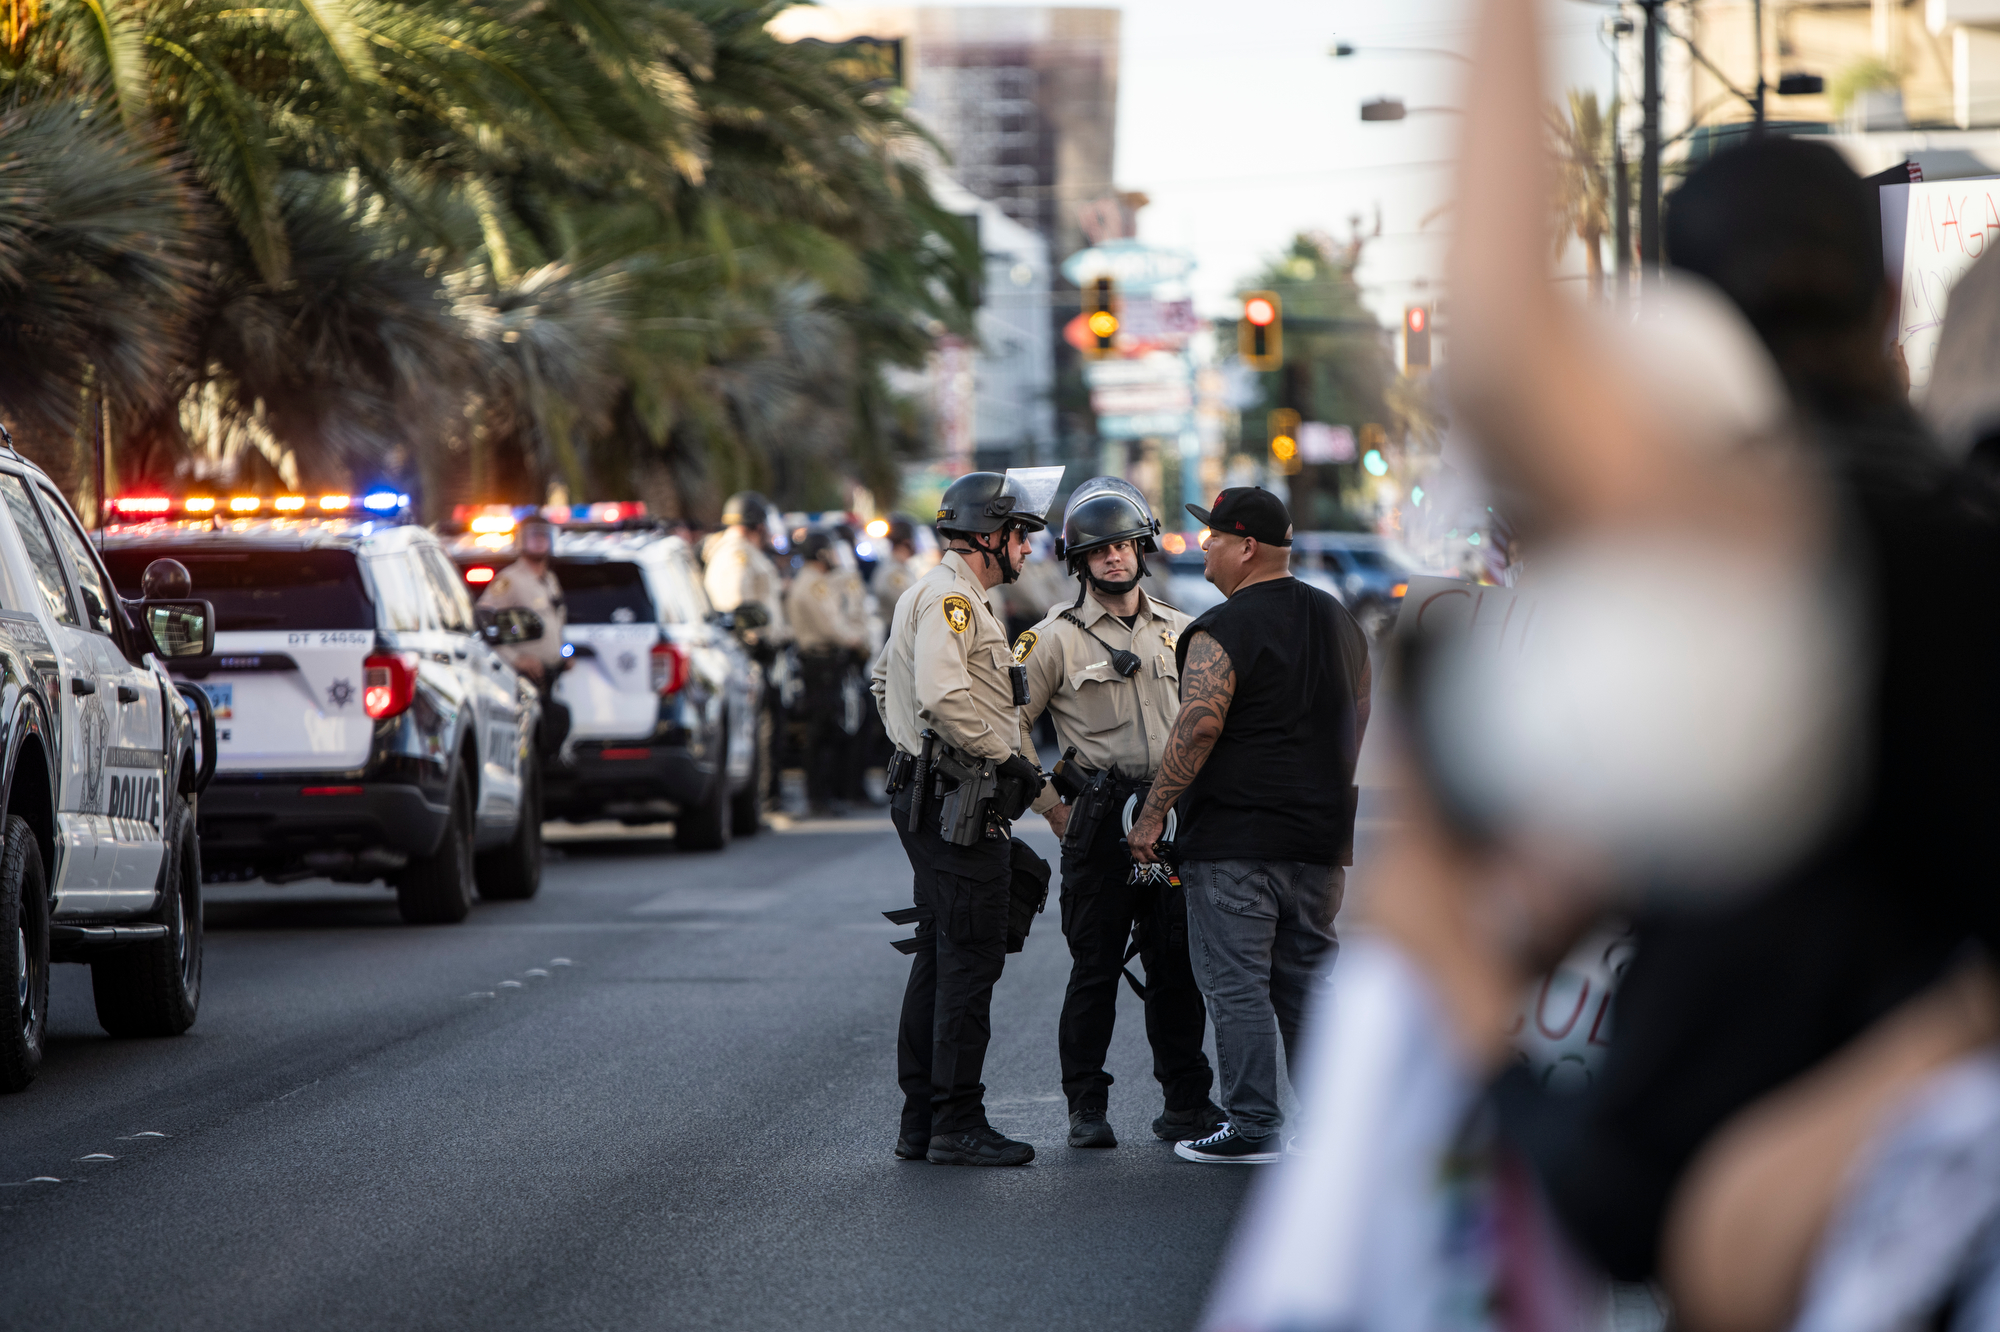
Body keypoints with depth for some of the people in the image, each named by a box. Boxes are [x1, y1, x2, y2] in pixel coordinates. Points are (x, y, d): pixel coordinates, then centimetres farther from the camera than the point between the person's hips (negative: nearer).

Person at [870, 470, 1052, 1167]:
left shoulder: (931, 595, 21)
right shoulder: (951, 596, -14)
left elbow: (884, 679, 33)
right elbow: (944, 696, -27)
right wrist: (1009, 758, -19)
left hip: (925, 792, 11)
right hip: (958, 801, -11)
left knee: (939, 959, 13)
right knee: (970, 960, -9)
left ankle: (920, 1122, 16)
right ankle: (957, 1124, -9)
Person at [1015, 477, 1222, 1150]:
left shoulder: (1177, 631, 13)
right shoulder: (1057, 635, -2)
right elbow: (1008, 724, -2)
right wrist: (1051, 806, -3)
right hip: (1101, 818, -4)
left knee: (1178, 966, 6)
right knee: (1095, 968, 0)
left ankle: (1186, 1102, 13)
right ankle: (1086, 1108, 6)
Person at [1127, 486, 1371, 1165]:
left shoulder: (1223, 631, -12)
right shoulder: (1340, 622, 13)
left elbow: (1197, 727, -20)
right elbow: (1359, 725, 20)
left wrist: (1152, 815, -14)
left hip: (1234, 841, -7)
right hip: (1321, 840, 8)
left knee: (1237, 984, -3)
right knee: (1307, 978, 13)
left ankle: (1253, 1127, -4)